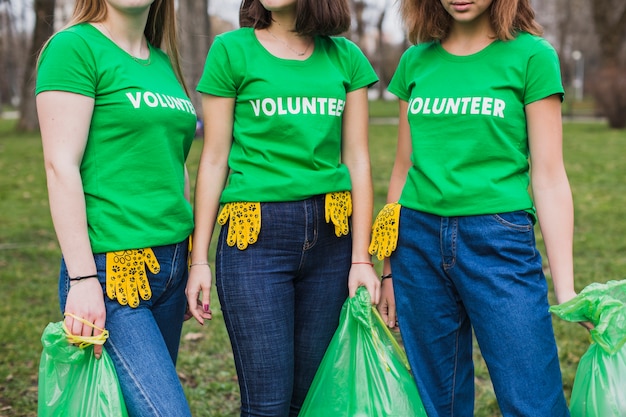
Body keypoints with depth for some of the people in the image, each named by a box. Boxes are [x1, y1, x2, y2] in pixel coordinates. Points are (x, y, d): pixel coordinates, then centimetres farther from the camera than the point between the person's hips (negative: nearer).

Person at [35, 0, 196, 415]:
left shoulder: (163, 61, 15)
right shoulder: (75, 46, -7)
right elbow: (60, 165, -13)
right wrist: (82, 278, -18)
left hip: (171, 262, 7)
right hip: (110, 270, -7)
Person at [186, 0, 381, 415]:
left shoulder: (346, 57, 7)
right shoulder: (232, 50, 0)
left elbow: (357, 160, 7)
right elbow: (214, 160, 1)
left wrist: (362, 258, 2)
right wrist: (199, 258, -2)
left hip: (332, 237, 3)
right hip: (255, 239, -3)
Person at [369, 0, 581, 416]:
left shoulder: (531, 56, -2)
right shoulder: (416, 61, 9)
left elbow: (549, 178, -4)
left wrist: (566, 290, -8)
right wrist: (389, 267, 16)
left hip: (500, 240, -3)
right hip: (419, 240, 4)